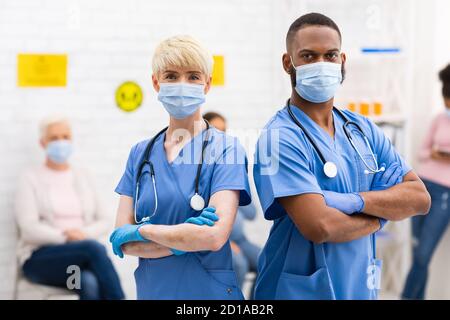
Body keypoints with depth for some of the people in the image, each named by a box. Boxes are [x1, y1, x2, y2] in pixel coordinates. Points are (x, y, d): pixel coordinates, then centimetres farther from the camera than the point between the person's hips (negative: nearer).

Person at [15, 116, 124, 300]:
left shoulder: (83, 176, 17)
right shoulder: (31, 179, 4)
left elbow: (103, 221, 12)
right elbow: (29, 229, -8)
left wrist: (85, 234, -10)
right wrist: (65, 237, -20)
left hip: (81, 256, 3)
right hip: (40, 259, -3)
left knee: (90, 284, -36)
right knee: (94, 248, -35)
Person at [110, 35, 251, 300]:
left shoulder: (226, 149, -9)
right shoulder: (141, 153, 3)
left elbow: (214, 237, -22)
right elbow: (122, 242, -3)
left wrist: (142, 230, -11)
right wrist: (183, 242, -18)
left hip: (210, 290, -4)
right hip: (151, 289, 4)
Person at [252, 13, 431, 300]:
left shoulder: (364, 130, 4)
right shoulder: (280, 138, -17)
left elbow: (420, 198, -2)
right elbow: (320, 226, -25)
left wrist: (355, 201, -18)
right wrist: (382, 214, -8)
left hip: (362, 288, 6)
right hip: (301, 291, -6)